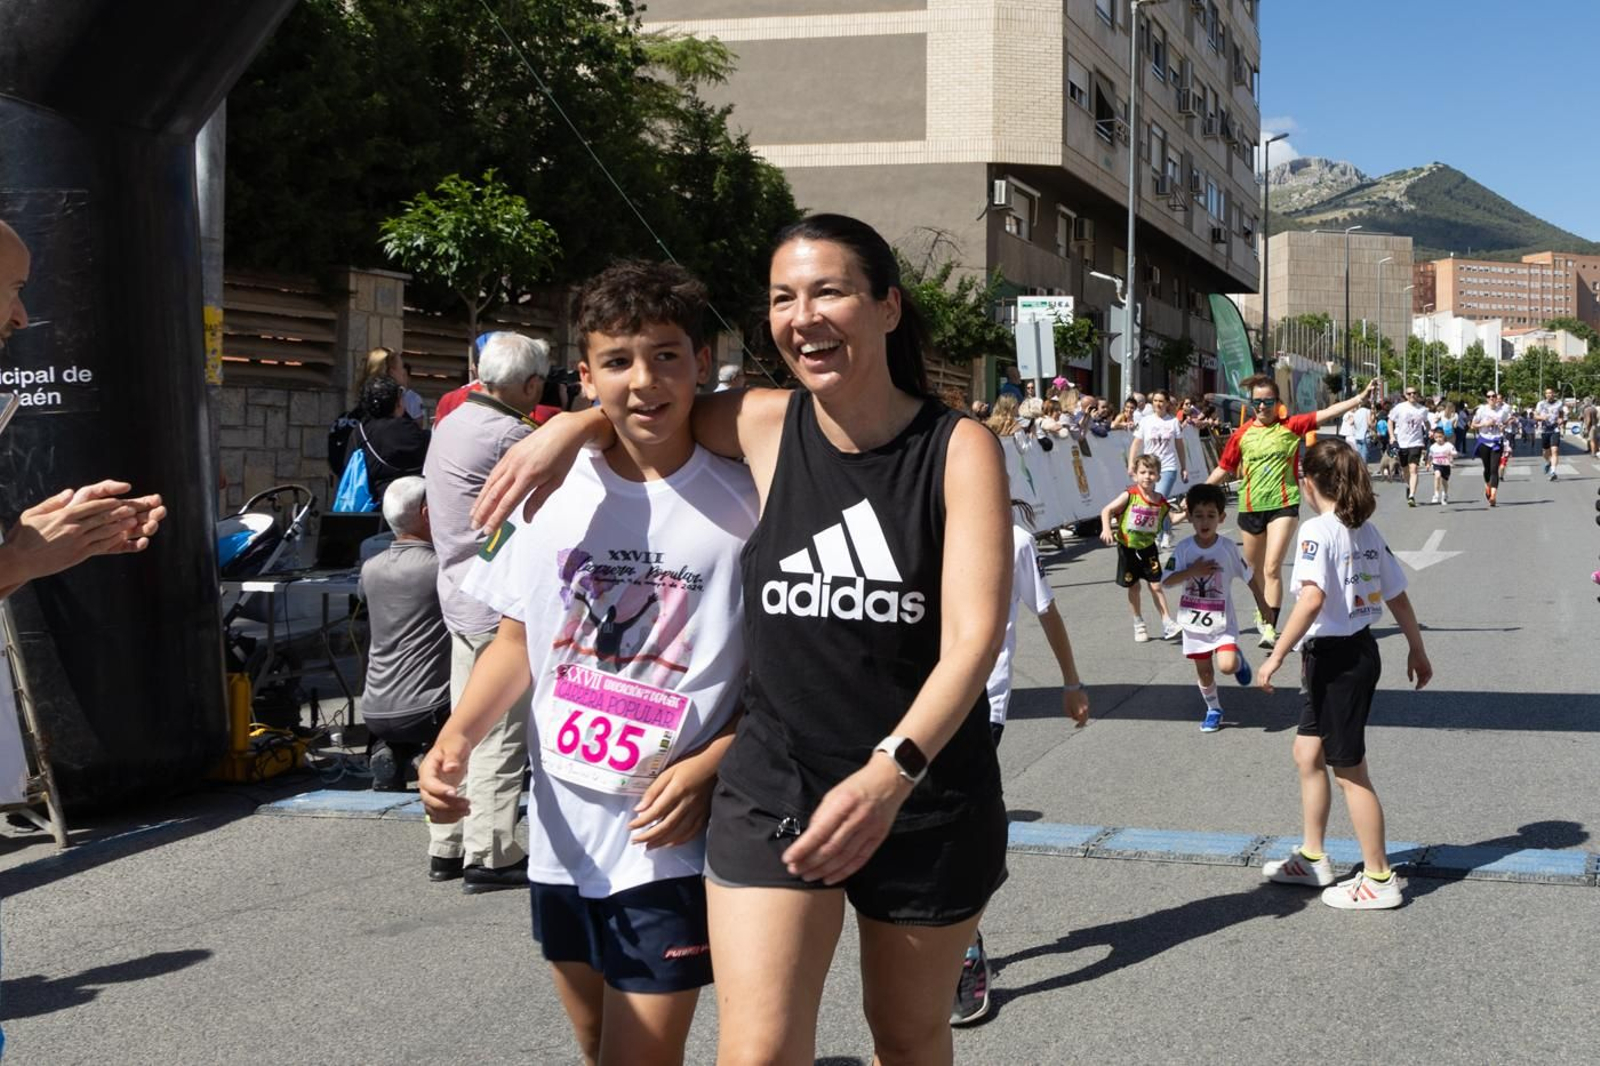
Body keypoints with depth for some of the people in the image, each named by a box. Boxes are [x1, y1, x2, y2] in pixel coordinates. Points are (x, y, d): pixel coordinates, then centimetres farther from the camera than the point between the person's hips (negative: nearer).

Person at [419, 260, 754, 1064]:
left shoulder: (742, 504, -11)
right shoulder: (553, 488, 0)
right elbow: (519, 640, 10)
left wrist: (707, 767, -19)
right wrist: (457, 737, -6)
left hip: (671, 843, -4)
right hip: (563, 837, 4)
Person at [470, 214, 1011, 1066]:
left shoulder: (960, 450, -11)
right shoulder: (762, 427, -3)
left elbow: (973, 637, -22)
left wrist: (892, 771, -37)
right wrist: (574, 425, -1)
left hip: (927, 797, -1)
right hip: (773, 787, 1)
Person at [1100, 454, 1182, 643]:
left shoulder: (1161, 502, -6)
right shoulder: (1130, 495, -15)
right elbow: (1106, 510, -15)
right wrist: (1106, 529, -28)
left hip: (1148, 547, 2)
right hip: (1127, 547, -1)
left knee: (1156, 585, -1)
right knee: (1133, 587, 8)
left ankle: (1167, 623, 4)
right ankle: (1138, 624, 23)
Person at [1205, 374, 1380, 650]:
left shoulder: (1291, 426, -2)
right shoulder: (1242, 434, 2)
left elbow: (1327, 413, -9)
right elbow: (1224, 470, 11)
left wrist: (1361, 397, -18)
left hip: (1283, 505, -3)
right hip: (1250, 506, 3)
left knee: (1272, 568, -14)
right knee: (1255, 570, 16)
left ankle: (1270, 627, -12)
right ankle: (1263, 611, 43)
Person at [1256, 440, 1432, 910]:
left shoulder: (1317, 530, -18)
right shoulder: (1366, 530, 6)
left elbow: (1312, 597, -30)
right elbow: (1397, 595, 11)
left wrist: (1276, 656, -28)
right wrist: (1417, 649, 22)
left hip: (1335, 656, -9)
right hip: (1358, 648, 9)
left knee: (1349, 770, 3)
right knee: (1307, 753, 20)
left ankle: (1379, 879, 12)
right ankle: (1313, 858, 30)